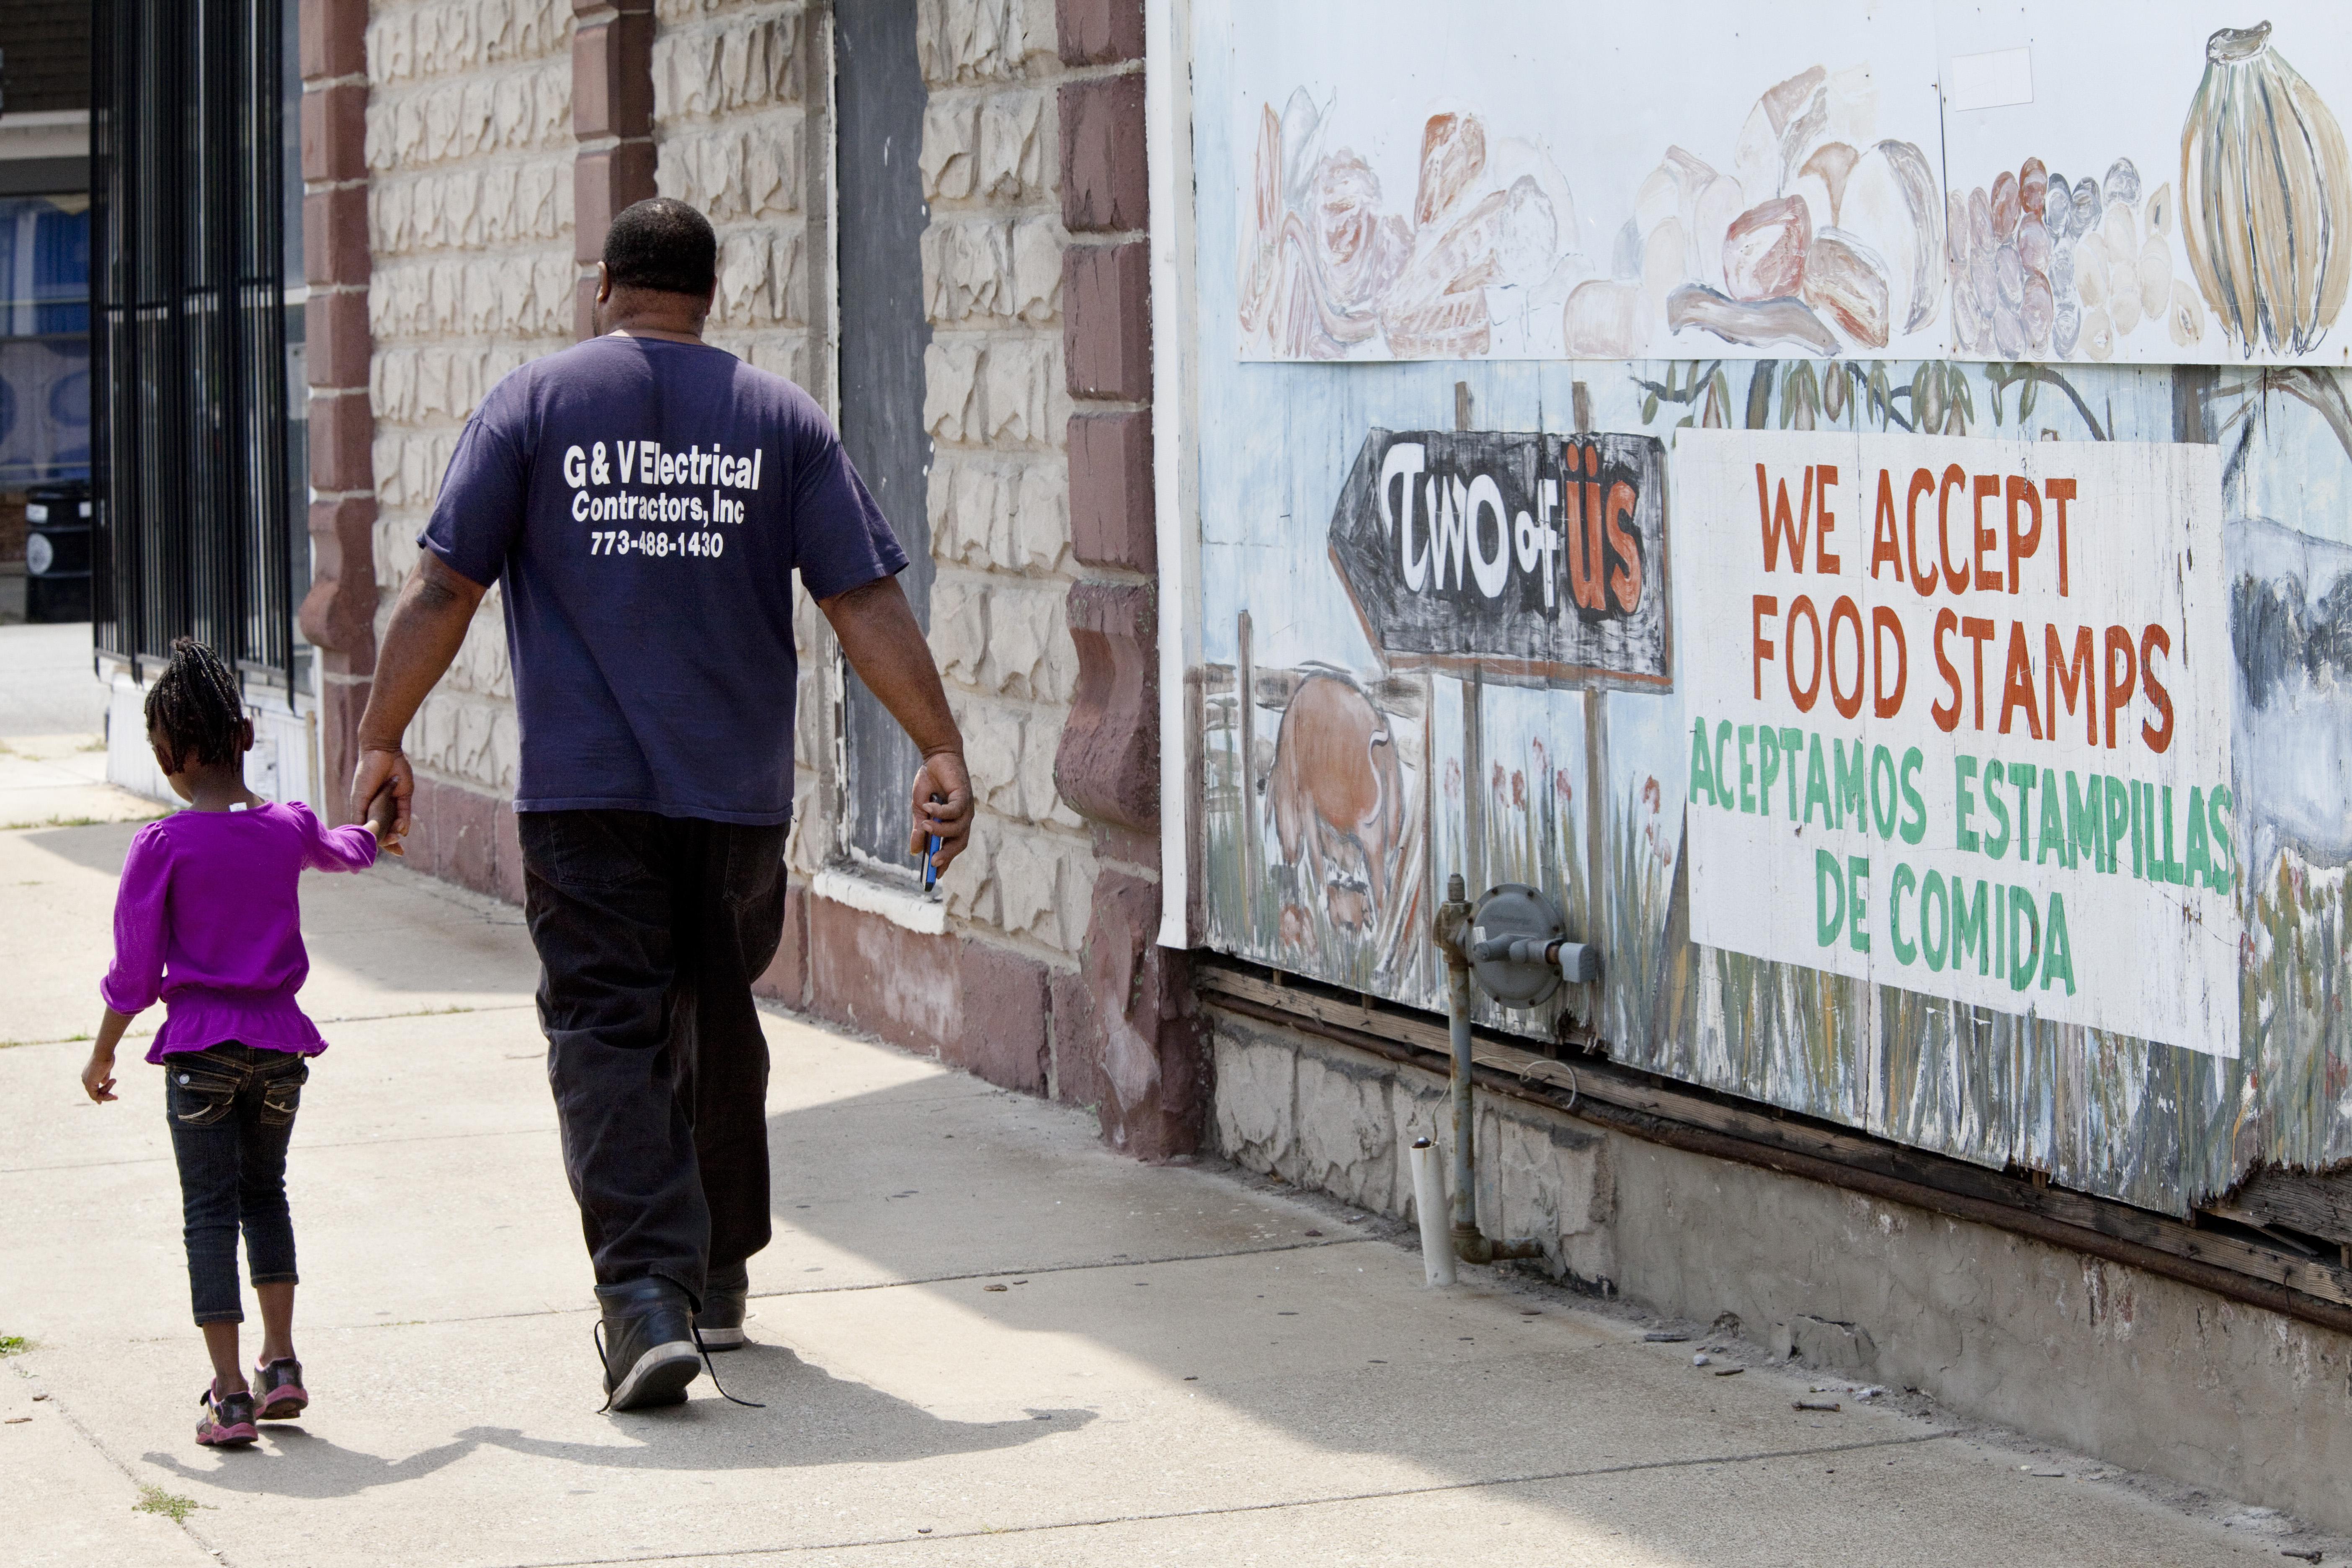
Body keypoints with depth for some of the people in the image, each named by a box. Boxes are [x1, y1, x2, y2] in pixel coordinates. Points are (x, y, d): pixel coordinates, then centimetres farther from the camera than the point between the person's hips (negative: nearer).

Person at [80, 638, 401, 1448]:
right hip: (279, 1042, 4)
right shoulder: (290, 830, 1)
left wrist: (102, 1054, 7)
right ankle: (281, 1364, 16)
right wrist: (376, 828, 51)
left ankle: (231, 1396, -3)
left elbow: (134, 971, -8)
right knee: (265, 1193, 21)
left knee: (210, 1212, 1)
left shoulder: (162, 847, -11)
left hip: (200, 1047, -4)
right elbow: (347, 851, 27)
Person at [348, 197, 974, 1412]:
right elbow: (866, 604, -1)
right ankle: (718, 1276, 29)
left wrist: (381, 740, 3)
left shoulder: (533, 403, 1)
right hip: (739, 788, 2)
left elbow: (442, 589, -3)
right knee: (717, 1026, 18)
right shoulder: (781, 418, 5)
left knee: (606, 1033, -3)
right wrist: (940, 751, 2)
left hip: (584, 791, -2)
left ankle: (646, 1293, -19)